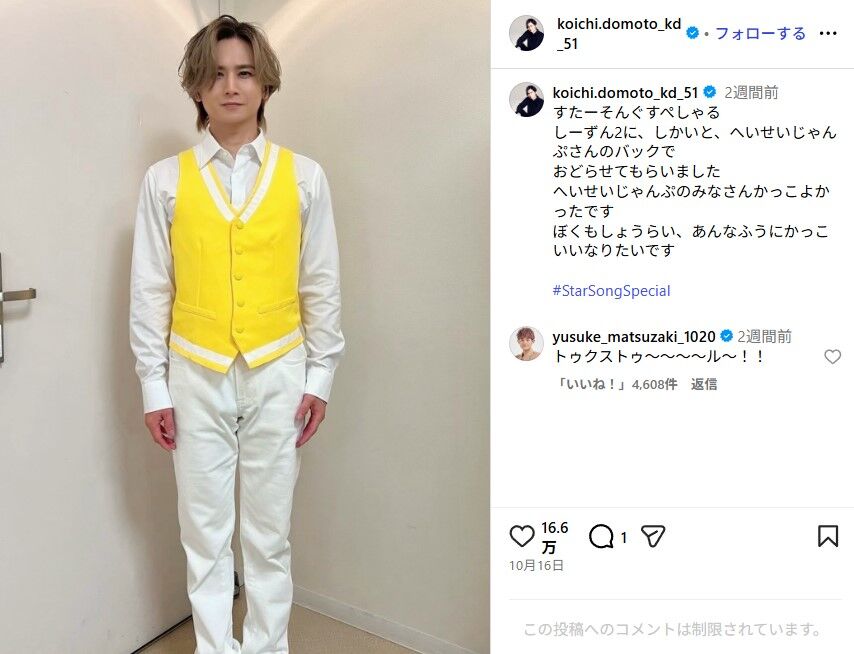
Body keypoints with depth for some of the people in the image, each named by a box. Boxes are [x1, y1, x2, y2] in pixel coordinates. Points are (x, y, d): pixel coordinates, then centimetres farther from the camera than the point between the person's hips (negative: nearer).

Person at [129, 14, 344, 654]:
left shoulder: (303, 176, 1)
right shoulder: (165, 180, 2)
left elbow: (322, 285, 3)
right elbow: (150, 291, 3)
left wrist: (320, 377, 1)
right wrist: (154, 387, 2)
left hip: (278, 375, 0)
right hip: (196, 377, 1)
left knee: (270, 535, 10)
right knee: (205, 535, 10)